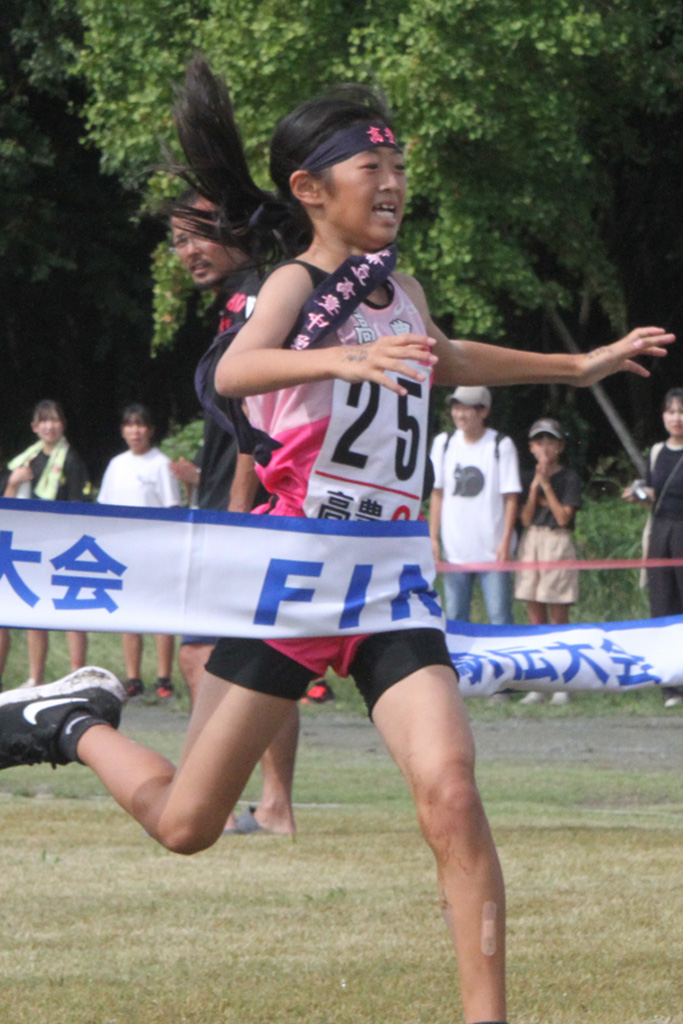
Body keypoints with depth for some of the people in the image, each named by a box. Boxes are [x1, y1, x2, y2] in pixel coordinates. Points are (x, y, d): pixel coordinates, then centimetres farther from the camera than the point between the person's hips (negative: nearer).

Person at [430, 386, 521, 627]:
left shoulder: (501, 446, -3)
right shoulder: (443, 443, 8)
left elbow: (510, 497, -3)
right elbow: (437, 494, 11)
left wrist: (506, 541, -11)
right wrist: (433, 538, 5)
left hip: (492, 550, -4)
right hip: (455, 550, 4)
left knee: (499, 616, -6)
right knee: (455, 618, 5)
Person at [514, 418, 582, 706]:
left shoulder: (569, 477, -1)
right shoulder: (529, 478, 12)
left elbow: (564, 517, -10)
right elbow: (525, 519, 4)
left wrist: (547, 485, -12)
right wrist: (534, 489, -8)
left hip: (558, 544, -5)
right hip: (531, 542, 5)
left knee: (558, 616, -5)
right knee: (535, 617, 5)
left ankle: (561, 686, -2)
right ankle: (537, 685, 7)